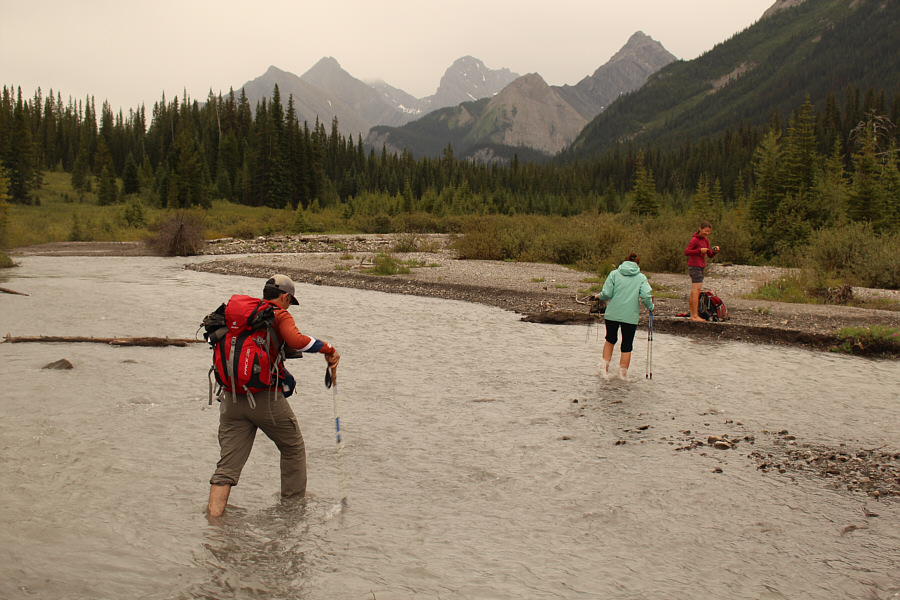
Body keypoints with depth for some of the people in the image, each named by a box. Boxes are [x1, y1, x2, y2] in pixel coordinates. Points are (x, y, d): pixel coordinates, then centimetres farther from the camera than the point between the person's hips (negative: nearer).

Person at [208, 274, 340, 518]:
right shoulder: (280, 316, -5)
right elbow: (296, 340, -24)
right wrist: (327, 348, -12)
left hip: (232, 398, 5)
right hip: (267, 398, -5)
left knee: (227, 465, 5)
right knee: (293, 450, 20)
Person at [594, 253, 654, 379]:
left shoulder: (614, 274, 3)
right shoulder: (642, 278, 2)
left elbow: (606, 294, -4)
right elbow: (646, 296, -10)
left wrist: (598, 296, 16)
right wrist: (651, 307, 8)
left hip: (612, 315, 2)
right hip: (630, 316, -2)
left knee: (610, 340, 23)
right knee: (627, 347, 8)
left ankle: (604, 367, 16)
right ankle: (622, 375, 9)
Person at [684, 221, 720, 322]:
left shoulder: (706, 240, 16)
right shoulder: (694, 239, -10)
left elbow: (710, 255, 16)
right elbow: (686, 252, -19)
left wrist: (714, 251, -4)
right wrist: (700, 250, -24)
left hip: (700, 267, 9)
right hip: (694, 266, -9)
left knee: (693, 291, 9)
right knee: (697, 289, -14)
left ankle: (692, 315, 12)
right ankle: (695, 316, -16)